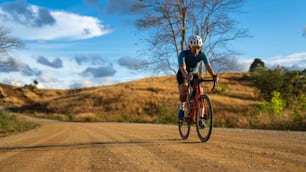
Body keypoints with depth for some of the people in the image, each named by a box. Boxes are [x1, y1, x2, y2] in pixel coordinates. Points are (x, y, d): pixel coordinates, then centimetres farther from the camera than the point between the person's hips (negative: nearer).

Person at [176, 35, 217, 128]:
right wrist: (187, 75, -66)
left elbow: (208, 66, -35)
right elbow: (182, 67, -44)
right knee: (184, 90, -32)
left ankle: (200, 119, -3)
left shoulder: (202, 55, -23)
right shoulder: (183, 54, -29)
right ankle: (181, 109, -7)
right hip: (182, 75, -3)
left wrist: (213, 75, -55)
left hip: (194, 75, 3)